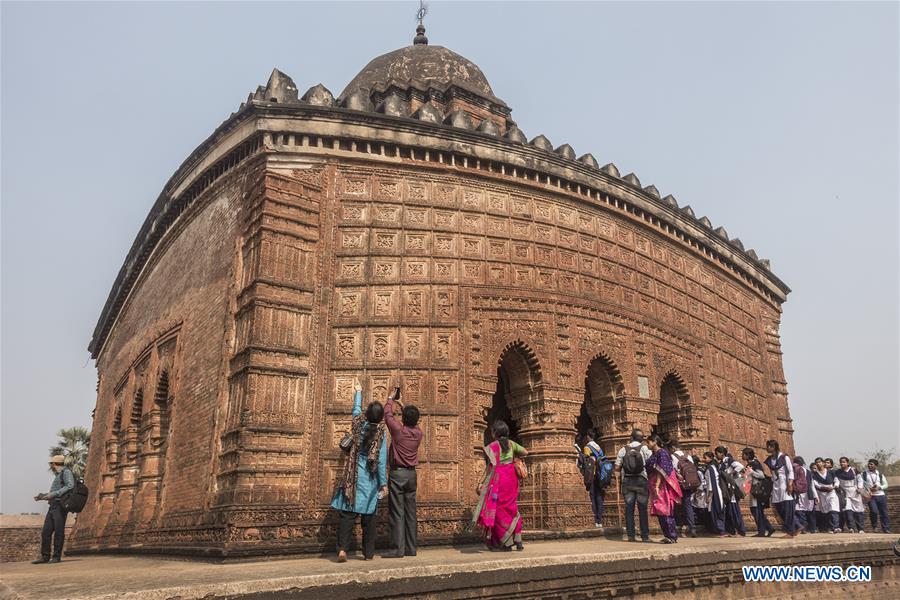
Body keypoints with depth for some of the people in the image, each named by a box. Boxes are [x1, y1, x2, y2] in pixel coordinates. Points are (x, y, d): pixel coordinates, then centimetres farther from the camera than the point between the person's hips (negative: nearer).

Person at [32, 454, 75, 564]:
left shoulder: (66, 472, -4)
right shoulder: (58, 475, 24)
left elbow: (70, 486, -20)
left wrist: (54, 494, -21)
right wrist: (42, 496, 24)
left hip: (60, 506, -9)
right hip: (52, 506, 9)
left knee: (58, 532, -7)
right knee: (46, 532, 6)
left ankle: (56, 557, -3)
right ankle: (45, 556, 10)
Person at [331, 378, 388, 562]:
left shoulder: (358, 423, 1)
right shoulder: (380, 432, -6)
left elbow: (356, 409, 24)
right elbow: (381, 461, -8)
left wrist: (358, 392, 41)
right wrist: (383, 483, -3)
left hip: (352, 477, 2)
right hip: (370, 480, -1)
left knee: (347, 514, 0)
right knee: (369, 517, 8)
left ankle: (342, 549, -12)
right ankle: (369, 552, 12)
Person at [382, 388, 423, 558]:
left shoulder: (398, 429, -12)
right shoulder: (418, 433, 2)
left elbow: (388, 414, 3)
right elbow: (413, 422, 23)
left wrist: (391, 399, 20)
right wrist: (403, 406, 33)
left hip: (397, 474, -5)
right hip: (411, 474, 5)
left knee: (397, 513, -5)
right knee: (410, 512, 9)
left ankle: (398, 549, -7)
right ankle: (411, 548, 12)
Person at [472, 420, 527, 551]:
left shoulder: (493, 446, -10)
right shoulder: (511, 443, 6)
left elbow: (491, 466, -15)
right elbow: (525, 453, 18)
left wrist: (482, 483, -12)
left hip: (499, 480, -6)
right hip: (511, 480, 6)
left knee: (500, 510, 3)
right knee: (511, 508, 15)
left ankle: (506, 544, 4)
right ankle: (518, 541, 14)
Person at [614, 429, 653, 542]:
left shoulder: (623, 449, 1)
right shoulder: (644, 448, -2)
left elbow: (617, 468, 0)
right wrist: (645, 470, 13)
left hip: (627, 481, 1)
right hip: (641, 481, -1)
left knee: (629, 508, 5)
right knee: (642, 509, 4)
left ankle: (631, 535, 5)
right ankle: (645, 536, 5)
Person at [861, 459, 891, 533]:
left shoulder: (880, 474, 10)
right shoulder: (864, 474, 2)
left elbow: (886, 485, 11)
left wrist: (879, 487, -8)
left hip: (881, 495, 2)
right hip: (871, 496, -2)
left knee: (883, 513, 4)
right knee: (874, 512, -16)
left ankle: (886, 529, 15)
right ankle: (874, 527, 3)